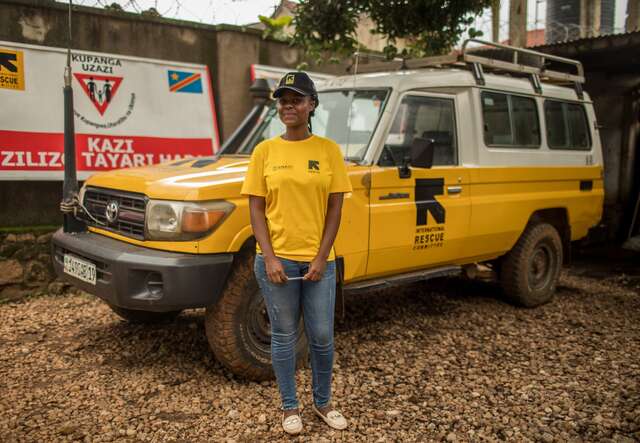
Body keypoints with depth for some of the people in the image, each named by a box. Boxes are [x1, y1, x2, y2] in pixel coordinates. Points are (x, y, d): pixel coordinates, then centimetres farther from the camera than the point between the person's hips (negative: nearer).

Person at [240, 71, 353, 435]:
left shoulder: (328, 149, 1)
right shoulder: (265, 151, 1)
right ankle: (290, 407, 28)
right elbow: (257, 209, 0)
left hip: (318, 261, 1)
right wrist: (269, 258, -10)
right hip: (277, 260, 0)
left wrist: (321, 258, -8)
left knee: (322, 338, 9)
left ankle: (323, 402, 32)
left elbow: (335, 209, 0)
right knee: (284, 336, 11)